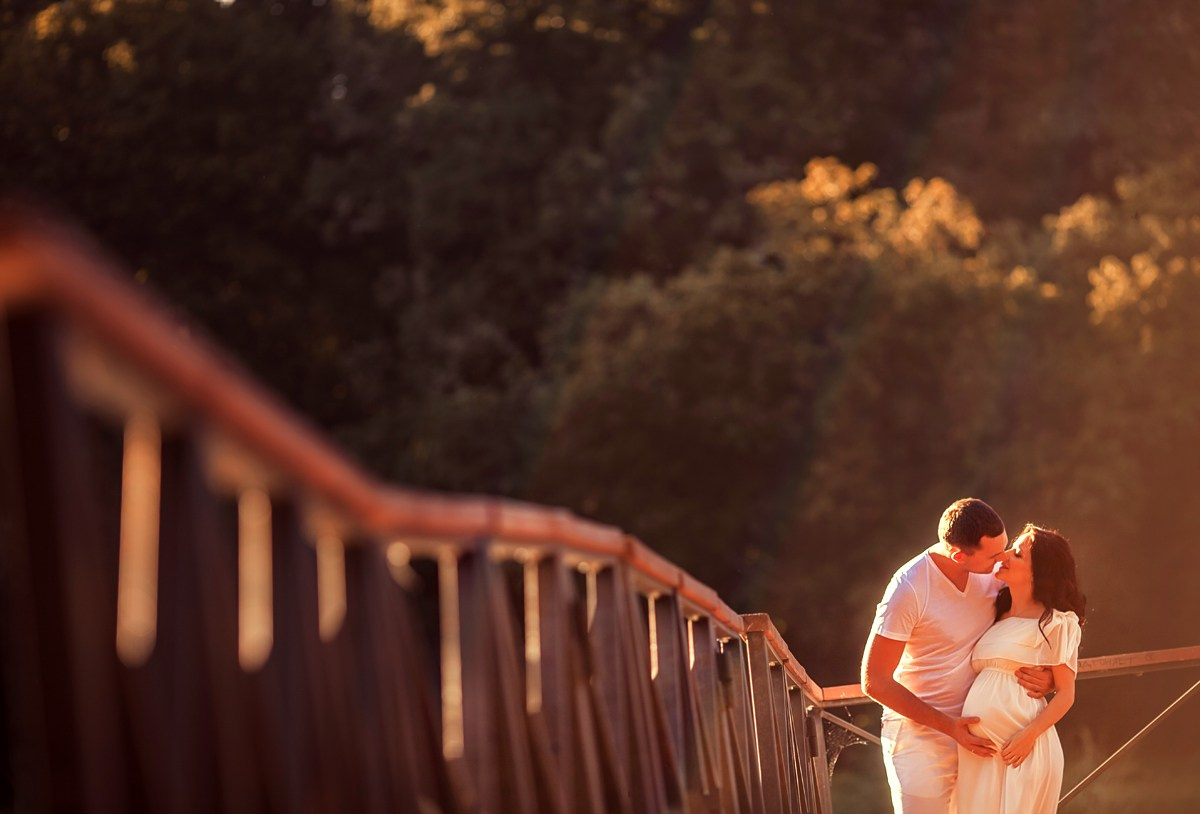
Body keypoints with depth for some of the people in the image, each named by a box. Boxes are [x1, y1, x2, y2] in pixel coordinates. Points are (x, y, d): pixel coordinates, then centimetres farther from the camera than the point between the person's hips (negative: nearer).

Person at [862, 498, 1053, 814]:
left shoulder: (992, 572, -4)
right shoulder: (910, 589, -21)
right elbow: (874, 681, -16)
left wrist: (1045, 677, -12)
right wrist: (947, 726, -18)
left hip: (973, 731, 5)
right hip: (920, 737, -5)